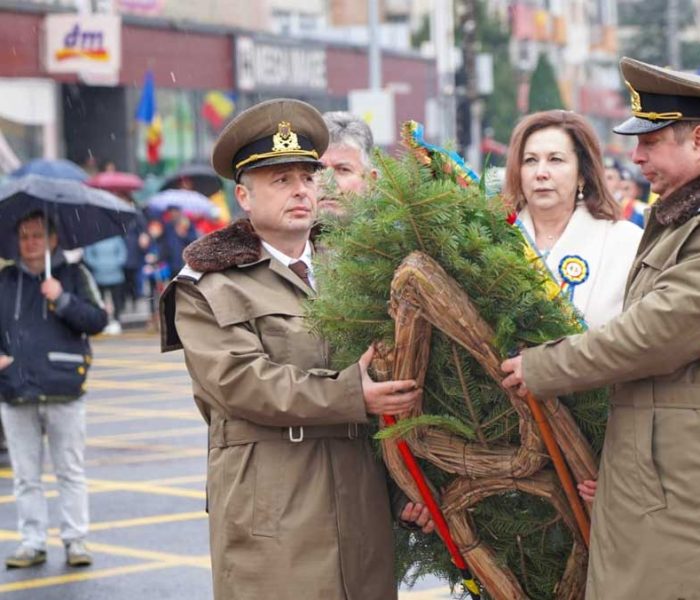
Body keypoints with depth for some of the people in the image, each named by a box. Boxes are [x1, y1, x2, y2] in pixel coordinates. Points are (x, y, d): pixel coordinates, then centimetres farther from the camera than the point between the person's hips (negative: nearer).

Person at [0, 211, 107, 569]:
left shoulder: (75, 276, 4)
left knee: (70, 472, 3)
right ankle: (32, 542, 13)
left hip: (64, 393, -2)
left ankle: (75, 540, 9)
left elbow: (97, 321, -3)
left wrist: (63, 299, -16)